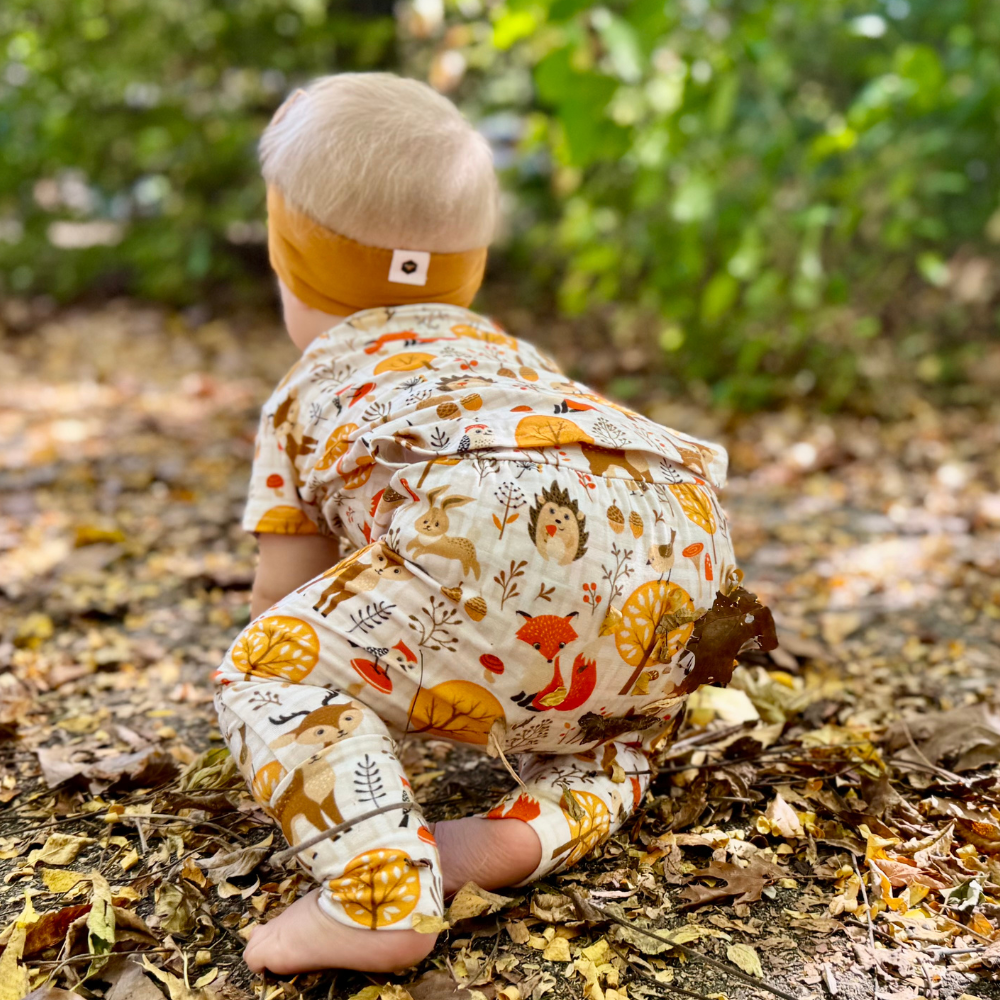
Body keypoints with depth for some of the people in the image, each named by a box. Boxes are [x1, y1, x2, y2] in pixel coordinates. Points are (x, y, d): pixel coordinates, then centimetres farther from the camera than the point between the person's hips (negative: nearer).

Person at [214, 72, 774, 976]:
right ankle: (546, 823, 5)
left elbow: (287, 594, 29)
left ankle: (382, 897, -12)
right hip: (680, 533, 7)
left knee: (266, 674, 6)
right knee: (616, 713, 33)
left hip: (510, 531, -6)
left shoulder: (307, 391, 27)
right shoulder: (508, 352, 42)